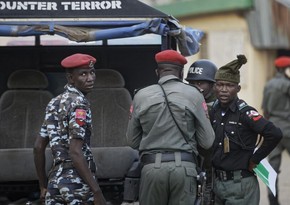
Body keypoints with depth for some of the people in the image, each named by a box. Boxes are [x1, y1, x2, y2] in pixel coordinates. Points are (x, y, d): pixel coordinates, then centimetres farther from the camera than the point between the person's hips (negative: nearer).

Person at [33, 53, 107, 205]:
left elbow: (38, 147, 14)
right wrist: (97, 191, -20)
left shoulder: (54, 103, 13)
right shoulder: (78, 103, -11)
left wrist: (43, 186, 21)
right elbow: (75, 153, -19)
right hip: (78, 181, -8)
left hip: (55, 179, 8)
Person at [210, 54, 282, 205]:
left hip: (240, 185, -7)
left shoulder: (244, 112, -14)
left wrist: (255, 159, -16)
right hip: (218, 183, 7)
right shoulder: (214, 111, 5)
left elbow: (274, 134, -25)